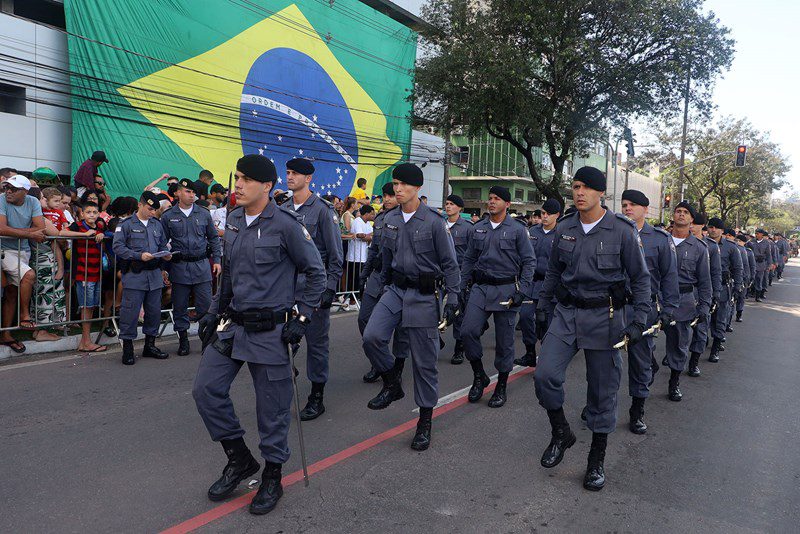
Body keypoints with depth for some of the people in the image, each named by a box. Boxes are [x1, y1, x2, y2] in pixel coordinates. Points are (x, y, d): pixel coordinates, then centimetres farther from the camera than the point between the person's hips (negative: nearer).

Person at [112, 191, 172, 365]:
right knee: (130, 311, -4)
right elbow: (117, 246, -9)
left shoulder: (157, 224, 15)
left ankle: (150, 345, 24)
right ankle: (127, 348, 7)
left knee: (154, 310, 10)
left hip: (155, 274, 6)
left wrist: (165, 255, 0)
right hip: (134, 274, -5)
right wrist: (139, 256, -18)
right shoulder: (126, 224, -2)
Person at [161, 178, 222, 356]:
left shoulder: (204, 214, 6)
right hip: (179, 267, 0)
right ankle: (183, 339, 20)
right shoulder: (168, 216, 2)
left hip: (202, 266, 1)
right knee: (180, 307, 7)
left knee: (205, 305, 1)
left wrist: (217, 260, 8)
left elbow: (213, 238, 13)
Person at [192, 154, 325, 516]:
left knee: (272, 407, 3)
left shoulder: (285, 225, -13)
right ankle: (239, 459, 22)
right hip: (233, 324, 7)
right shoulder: (233, 221, 8)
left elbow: (316, 273, -7)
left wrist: (302, 317, -11)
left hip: (271, 330, -7)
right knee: (206, 389, 2)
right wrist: (215, 311, 15)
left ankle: (272, 479, 24)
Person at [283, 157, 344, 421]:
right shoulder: (284, 209, 11)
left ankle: (317, 397, 15)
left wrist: (330, 288, -12)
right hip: (286, 286, 5)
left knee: (316, 341, 4)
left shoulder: (322, 210, -7)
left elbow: (335, 254, -8)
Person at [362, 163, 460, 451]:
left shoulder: (433, 221, -10)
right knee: (372, 337, -17)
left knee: (424, 360, 2)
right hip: (396, 289, 5)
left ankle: (425, 421, 17)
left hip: (424, 294, -4)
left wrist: (452, 299, -10)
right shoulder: (390, 219, 6)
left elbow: (449, 264, -6)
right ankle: (392, 384, 10)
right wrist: (384, 286, 22)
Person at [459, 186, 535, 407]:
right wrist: (462, 287, 9)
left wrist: (522, 290, -10)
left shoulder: (518, 230, -2)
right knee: (468, 331, -10)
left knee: (504, 341, 4)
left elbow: (529, 262, -2)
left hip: (506, 289, -3)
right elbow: (469, 259, 14)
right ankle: (479, 376, 11)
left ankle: (501, 387, 19)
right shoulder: (478, 229, 9)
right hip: (481, 287, 3)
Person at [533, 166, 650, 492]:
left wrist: (639, 320, -9)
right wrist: (542, 307, 15)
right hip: (566, 312, 3)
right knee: (545, 375, -9)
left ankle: (597, 459, 22)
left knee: (603, 390, 5)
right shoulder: (564, 228, 5)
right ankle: (561, 433, 18)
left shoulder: (622, 230, -7)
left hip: (604, 316, -3)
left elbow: (641, 278, -1)